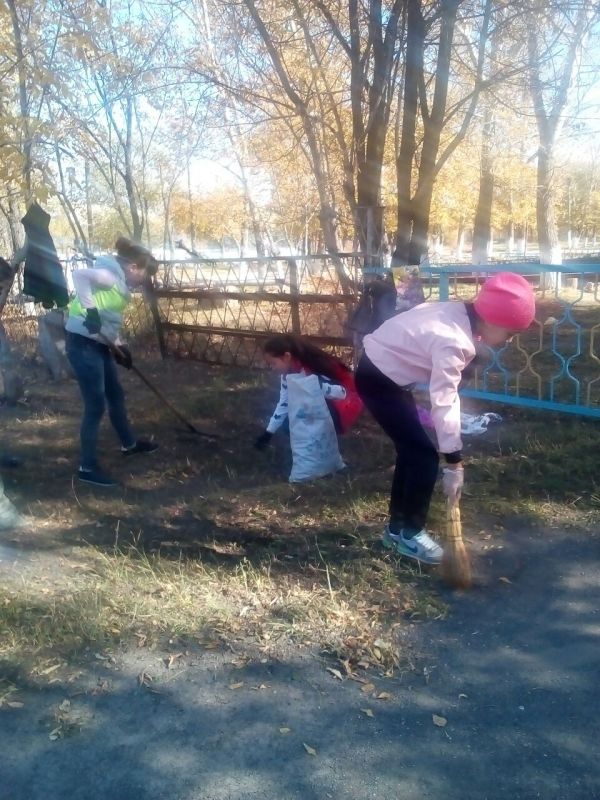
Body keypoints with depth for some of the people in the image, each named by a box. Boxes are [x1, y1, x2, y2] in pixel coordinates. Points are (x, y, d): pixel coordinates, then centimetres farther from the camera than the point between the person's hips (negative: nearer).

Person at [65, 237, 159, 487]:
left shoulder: (119, 282, 14)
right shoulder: (111, 275, -15)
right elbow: (79, 274, -33)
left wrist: (119, 346, 18)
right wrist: (90, 311, -34)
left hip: (98, 343, 10)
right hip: (83, 342, -10)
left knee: (115, 394, 22)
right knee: (95, 405, -6)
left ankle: (129, 444, 41)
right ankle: (87, 468, 3)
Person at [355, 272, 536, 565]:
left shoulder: (460, 315, -1)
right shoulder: (452, 341, -28)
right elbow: (443, 404, -26)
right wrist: (454, 464, -21)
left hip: (384, 372, 9)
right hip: (377, 379, -9)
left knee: (412, 449, 15)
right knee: (424, 455, -5)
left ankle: (397, 527, 27)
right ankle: (410, 534, 10)